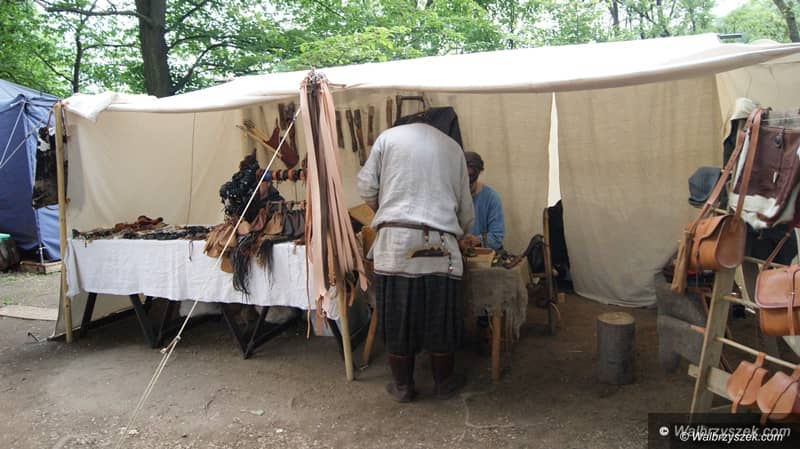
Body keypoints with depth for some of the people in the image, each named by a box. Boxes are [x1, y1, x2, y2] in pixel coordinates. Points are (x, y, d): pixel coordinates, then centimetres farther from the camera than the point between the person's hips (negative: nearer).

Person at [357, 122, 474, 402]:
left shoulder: (388, 137, 10)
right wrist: (458, 233, 34)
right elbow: (466, 208, 16)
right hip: (439, 246, 1)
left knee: (397, 318, 9)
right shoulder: (453, 148, 16)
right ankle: (444, 382, 27)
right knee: (441, 318, 13)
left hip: (395, 242, -1)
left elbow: (367, 188, 4)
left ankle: (402, 386, 22)